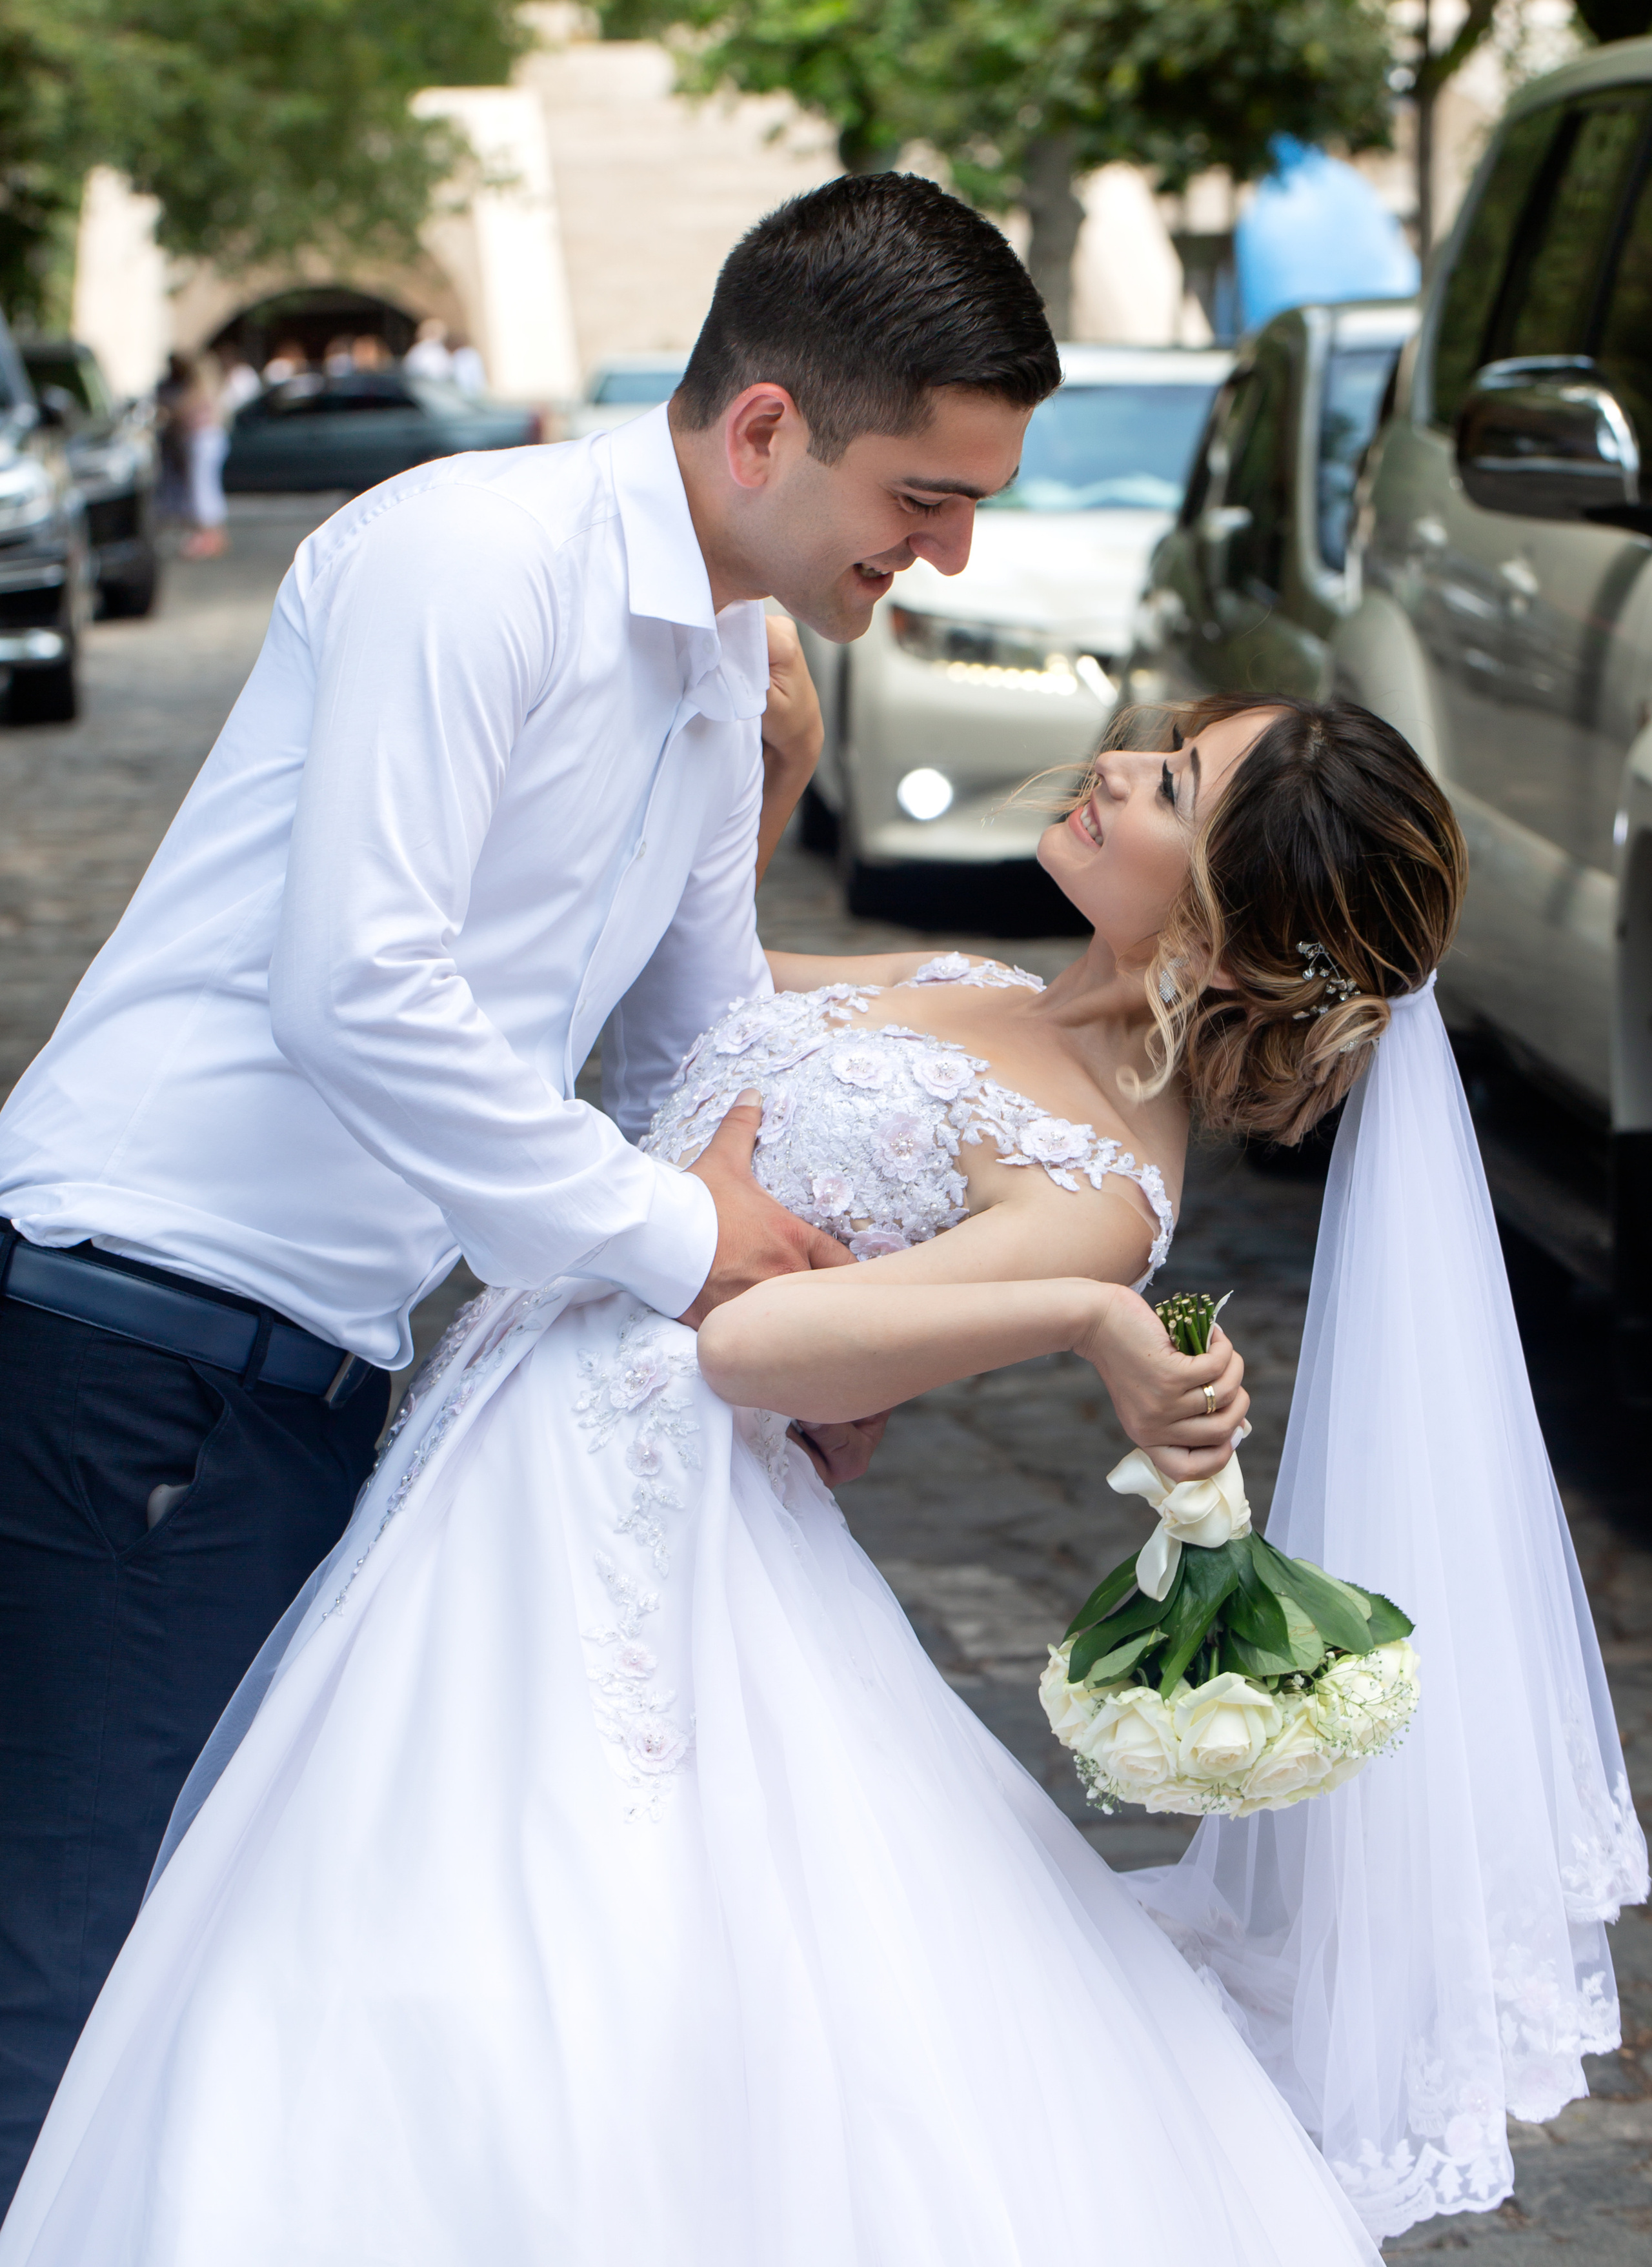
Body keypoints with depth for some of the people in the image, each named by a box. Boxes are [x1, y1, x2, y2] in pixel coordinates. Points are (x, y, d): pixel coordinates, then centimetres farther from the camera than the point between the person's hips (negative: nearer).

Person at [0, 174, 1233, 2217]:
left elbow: (698, 1059, 26)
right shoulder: (473, 555, -14)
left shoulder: (726, 685, 15)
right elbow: (355, 988, -23)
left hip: (320, 1370, 9)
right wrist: (666, 1235, -15)